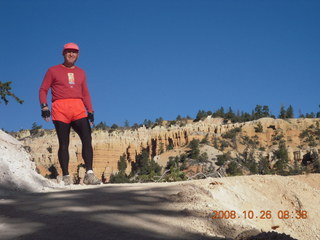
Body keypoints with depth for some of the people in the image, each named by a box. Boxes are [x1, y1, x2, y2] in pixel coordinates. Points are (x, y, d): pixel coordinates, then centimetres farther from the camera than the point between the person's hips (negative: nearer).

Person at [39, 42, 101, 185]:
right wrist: (44, 107, -7)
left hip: (78, 109, 3)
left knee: (87, 139, -14)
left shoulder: (81, 73, 21)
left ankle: (89, 174, -17)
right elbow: (43, 90, 8)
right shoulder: (53, 71, 11)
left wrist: (90, 111, 11)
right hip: (60, 109, -3)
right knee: (64, 143, -5)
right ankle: (66, 177, -2)